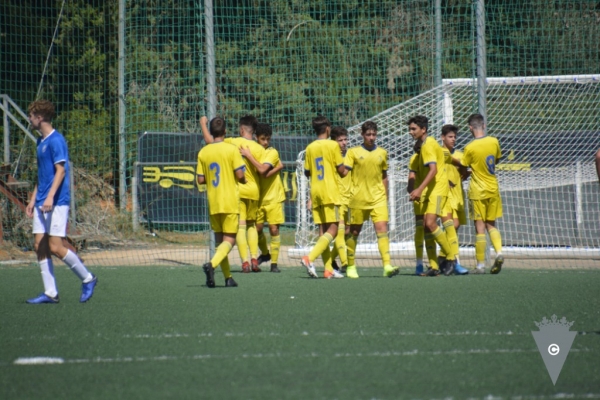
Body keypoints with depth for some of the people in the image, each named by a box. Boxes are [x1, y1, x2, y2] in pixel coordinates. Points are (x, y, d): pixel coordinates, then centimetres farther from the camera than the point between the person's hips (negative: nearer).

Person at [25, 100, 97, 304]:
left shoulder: (56, 140, -11)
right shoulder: (41, 141, 17)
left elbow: (60, 170, -18)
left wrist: (50, 197, -26)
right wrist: (33, 199, 22)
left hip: (57, 202, -9)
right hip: (42, 203, 9)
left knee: (55, 247, -12)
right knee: (40, 246, 2)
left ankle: (87, 279, 4)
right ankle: (50, 293, 4)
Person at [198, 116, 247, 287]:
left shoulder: (203, 152, 2)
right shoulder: (231, 149, -9)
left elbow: (200, 180, 2)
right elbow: (240, 175, -12)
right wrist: (243, 180, 10)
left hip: (213, 203, 4)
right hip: (230, 202, -4)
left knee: (219, 240, 14)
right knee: (229, 240, -3)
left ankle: (228, 277, 13)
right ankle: (212, 264, -27)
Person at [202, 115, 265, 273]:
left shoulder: (233, 143, -5)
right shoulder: (259, 149, -2)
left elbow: (209, 140, 2)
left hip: (237, 189, -3)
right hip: (254, 190, 3)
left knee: (241, 226, -3)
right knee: (251, 224, 19)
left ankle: (245, 261, -12)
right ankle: (254, 258, 7)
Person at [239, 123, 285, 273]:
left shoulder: (272, 152, -12)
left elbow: (262, 170, -28)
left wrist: (249, 155, -27)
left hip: (273, 198, -5)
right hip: (259, 197, 5)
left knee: (274, 229, -7)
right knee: (257, 228, 2)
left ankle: (274, 263, 0)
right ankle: (265, 254, 28)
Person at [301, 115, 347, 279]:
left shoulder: (310, 148, 7)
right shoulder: (332, 145, -6)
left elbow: (307, 173, 11)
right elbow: (341, 171, -5)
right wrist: (345, 170, 17)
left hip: (315, 192, 6)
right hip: (330, 192, -6)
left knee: (323, 231, 7)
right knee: (332, 230, -5)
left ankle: (328, 269, 3)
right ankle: (310, 258, -23)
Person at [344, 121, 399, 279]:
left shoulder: (382, 153, 9)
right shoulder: (353, 152, 0)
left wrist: (385, 196, 19)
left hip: (378, 198, 2)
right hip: (358, 199, -2)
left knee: (382, 229, -13)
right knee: (354, 232, 7)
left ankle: (387, 266, -21)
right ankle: (350, 266, 22)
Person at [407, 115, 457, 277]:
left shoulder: (427, 145, -13)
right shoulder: (426, 144, 17)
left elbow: (433, 170, -23)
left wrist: (420, 189, -31)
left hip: (438, 189, -10)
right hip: (431, 191, 10)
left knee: (430, 223, -20)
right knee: (426, 226, 4)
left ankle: (451, 257, -9)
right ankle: (434, 266, 4)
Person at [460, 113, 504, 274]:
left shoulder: (470, 148, -16)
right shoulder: (494, 142, -3)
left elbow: (463, 166, -6)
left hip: (478, 191, -4)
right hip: (493, 189, 4)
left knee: (480, 228, -1)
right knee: (491, 225, 16)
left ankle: (480, 265, -1)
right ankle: (499, 252, -7)